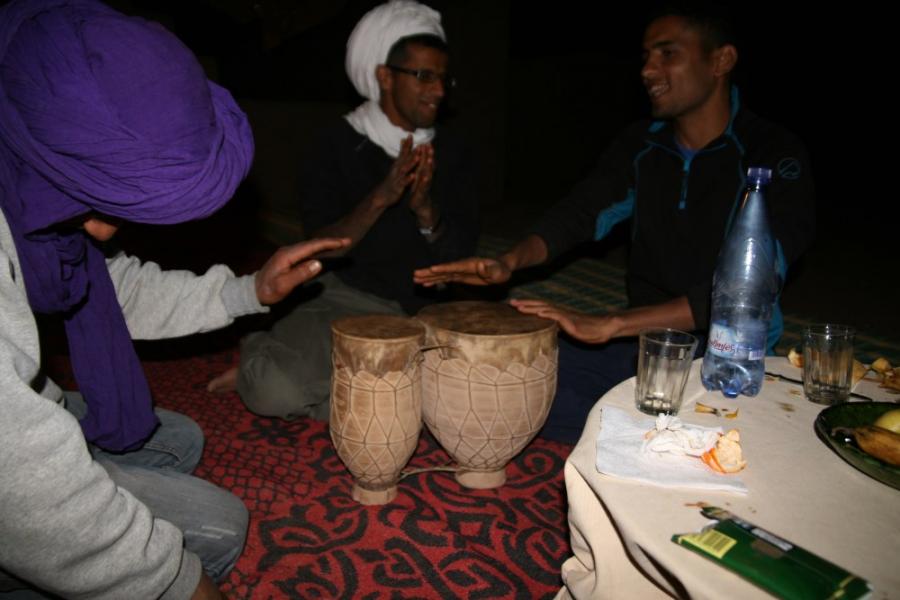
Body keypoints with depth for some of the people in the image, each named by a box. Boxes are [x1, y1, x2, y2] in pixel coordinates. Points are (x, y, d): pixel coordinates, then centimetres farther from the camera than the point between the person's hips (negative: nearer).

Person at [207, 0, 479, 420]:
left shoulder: (451, 154, 3)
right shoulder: (337, 145, -6)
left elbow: (461, 254, -3)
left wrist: (426, 210, -23)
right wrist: (380, 198, -29)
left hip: (421, 311, 4)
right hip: (347, 299, -4)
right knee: (276, 390, -30)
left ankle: (320, 377, -2)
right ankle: (262, 359, 8)